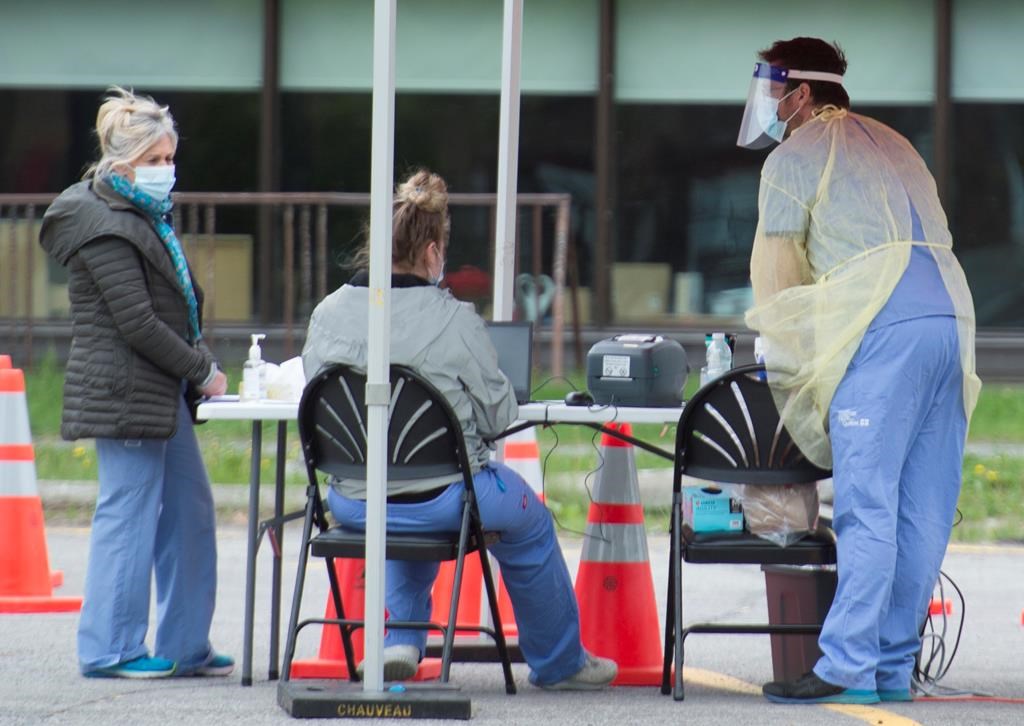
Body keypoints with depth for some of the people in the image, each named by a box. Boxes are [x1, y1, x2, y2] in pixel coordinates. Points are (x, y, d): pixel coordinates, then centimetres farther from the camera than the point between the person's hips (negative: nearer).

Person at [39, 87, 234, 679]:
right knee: (129, 513, -5)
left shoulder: (147, 215, 16)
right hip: (124, 392, -10)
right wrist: (202, 371, -13)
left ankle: (186, 646, 17)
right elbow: (136, 322, -19)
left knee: (189, 508, 11)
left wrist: (199, 369, 8)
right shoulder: (105, 227, -15)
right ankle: (111, 648, 2)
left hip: (161, 392, 10)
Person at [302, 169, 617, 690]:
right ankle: (559, 662, 40)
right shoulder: (454, 321, -16)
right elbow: (499, 417, -8)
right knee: (529, 521, 27)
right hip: (443, 501, -4)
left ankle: (402, 638, 32)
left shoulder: (327, 315, -4)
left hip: (350, 505, 4)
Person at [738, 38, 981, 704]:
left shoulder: (794, 158, 6)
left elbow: (774, 273, 7)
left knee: (866, 506, -11)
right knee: (923, 508, 5)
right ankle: (895, 667, 5)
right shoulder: (894, 145, 29)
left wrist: (780, 352, 22)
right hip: (951, 312, 7)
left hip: (884, 325, -7)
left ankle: (849, 667, -16)